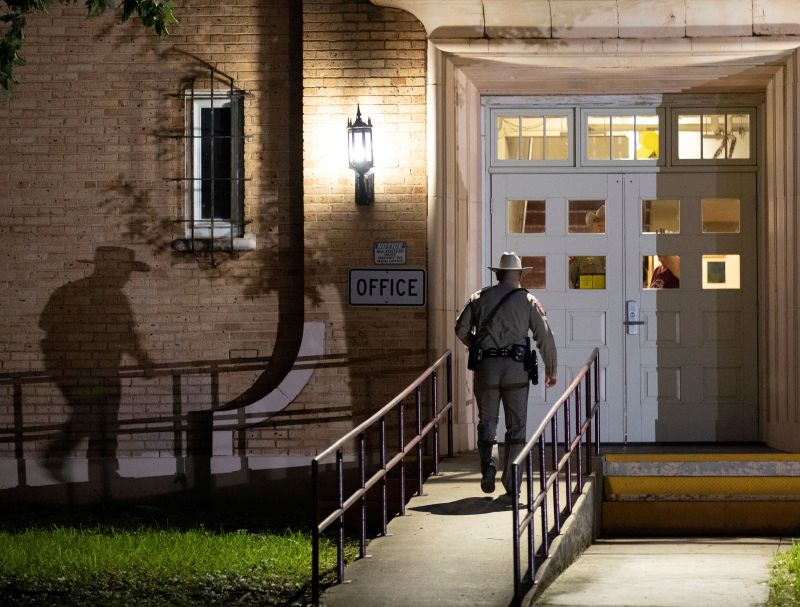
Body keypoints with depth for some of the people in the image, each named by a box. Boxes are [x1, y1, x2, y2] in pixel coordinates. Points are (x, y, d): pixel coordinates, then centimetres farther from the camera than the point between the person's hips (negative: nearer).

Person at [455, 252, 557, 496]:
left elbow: (461, 330, 6)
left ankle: (488, 465, -10)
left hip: (485, 367, 1)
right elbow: (545, 336, 3)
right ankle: (511, 481, 5)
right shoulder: (527, 300, 5)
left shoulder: (479, 298, 9)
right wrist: (550, 370, 12)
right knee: (516, 425, 7)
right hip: (515, 368, -1)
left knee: (487, 421, 13)